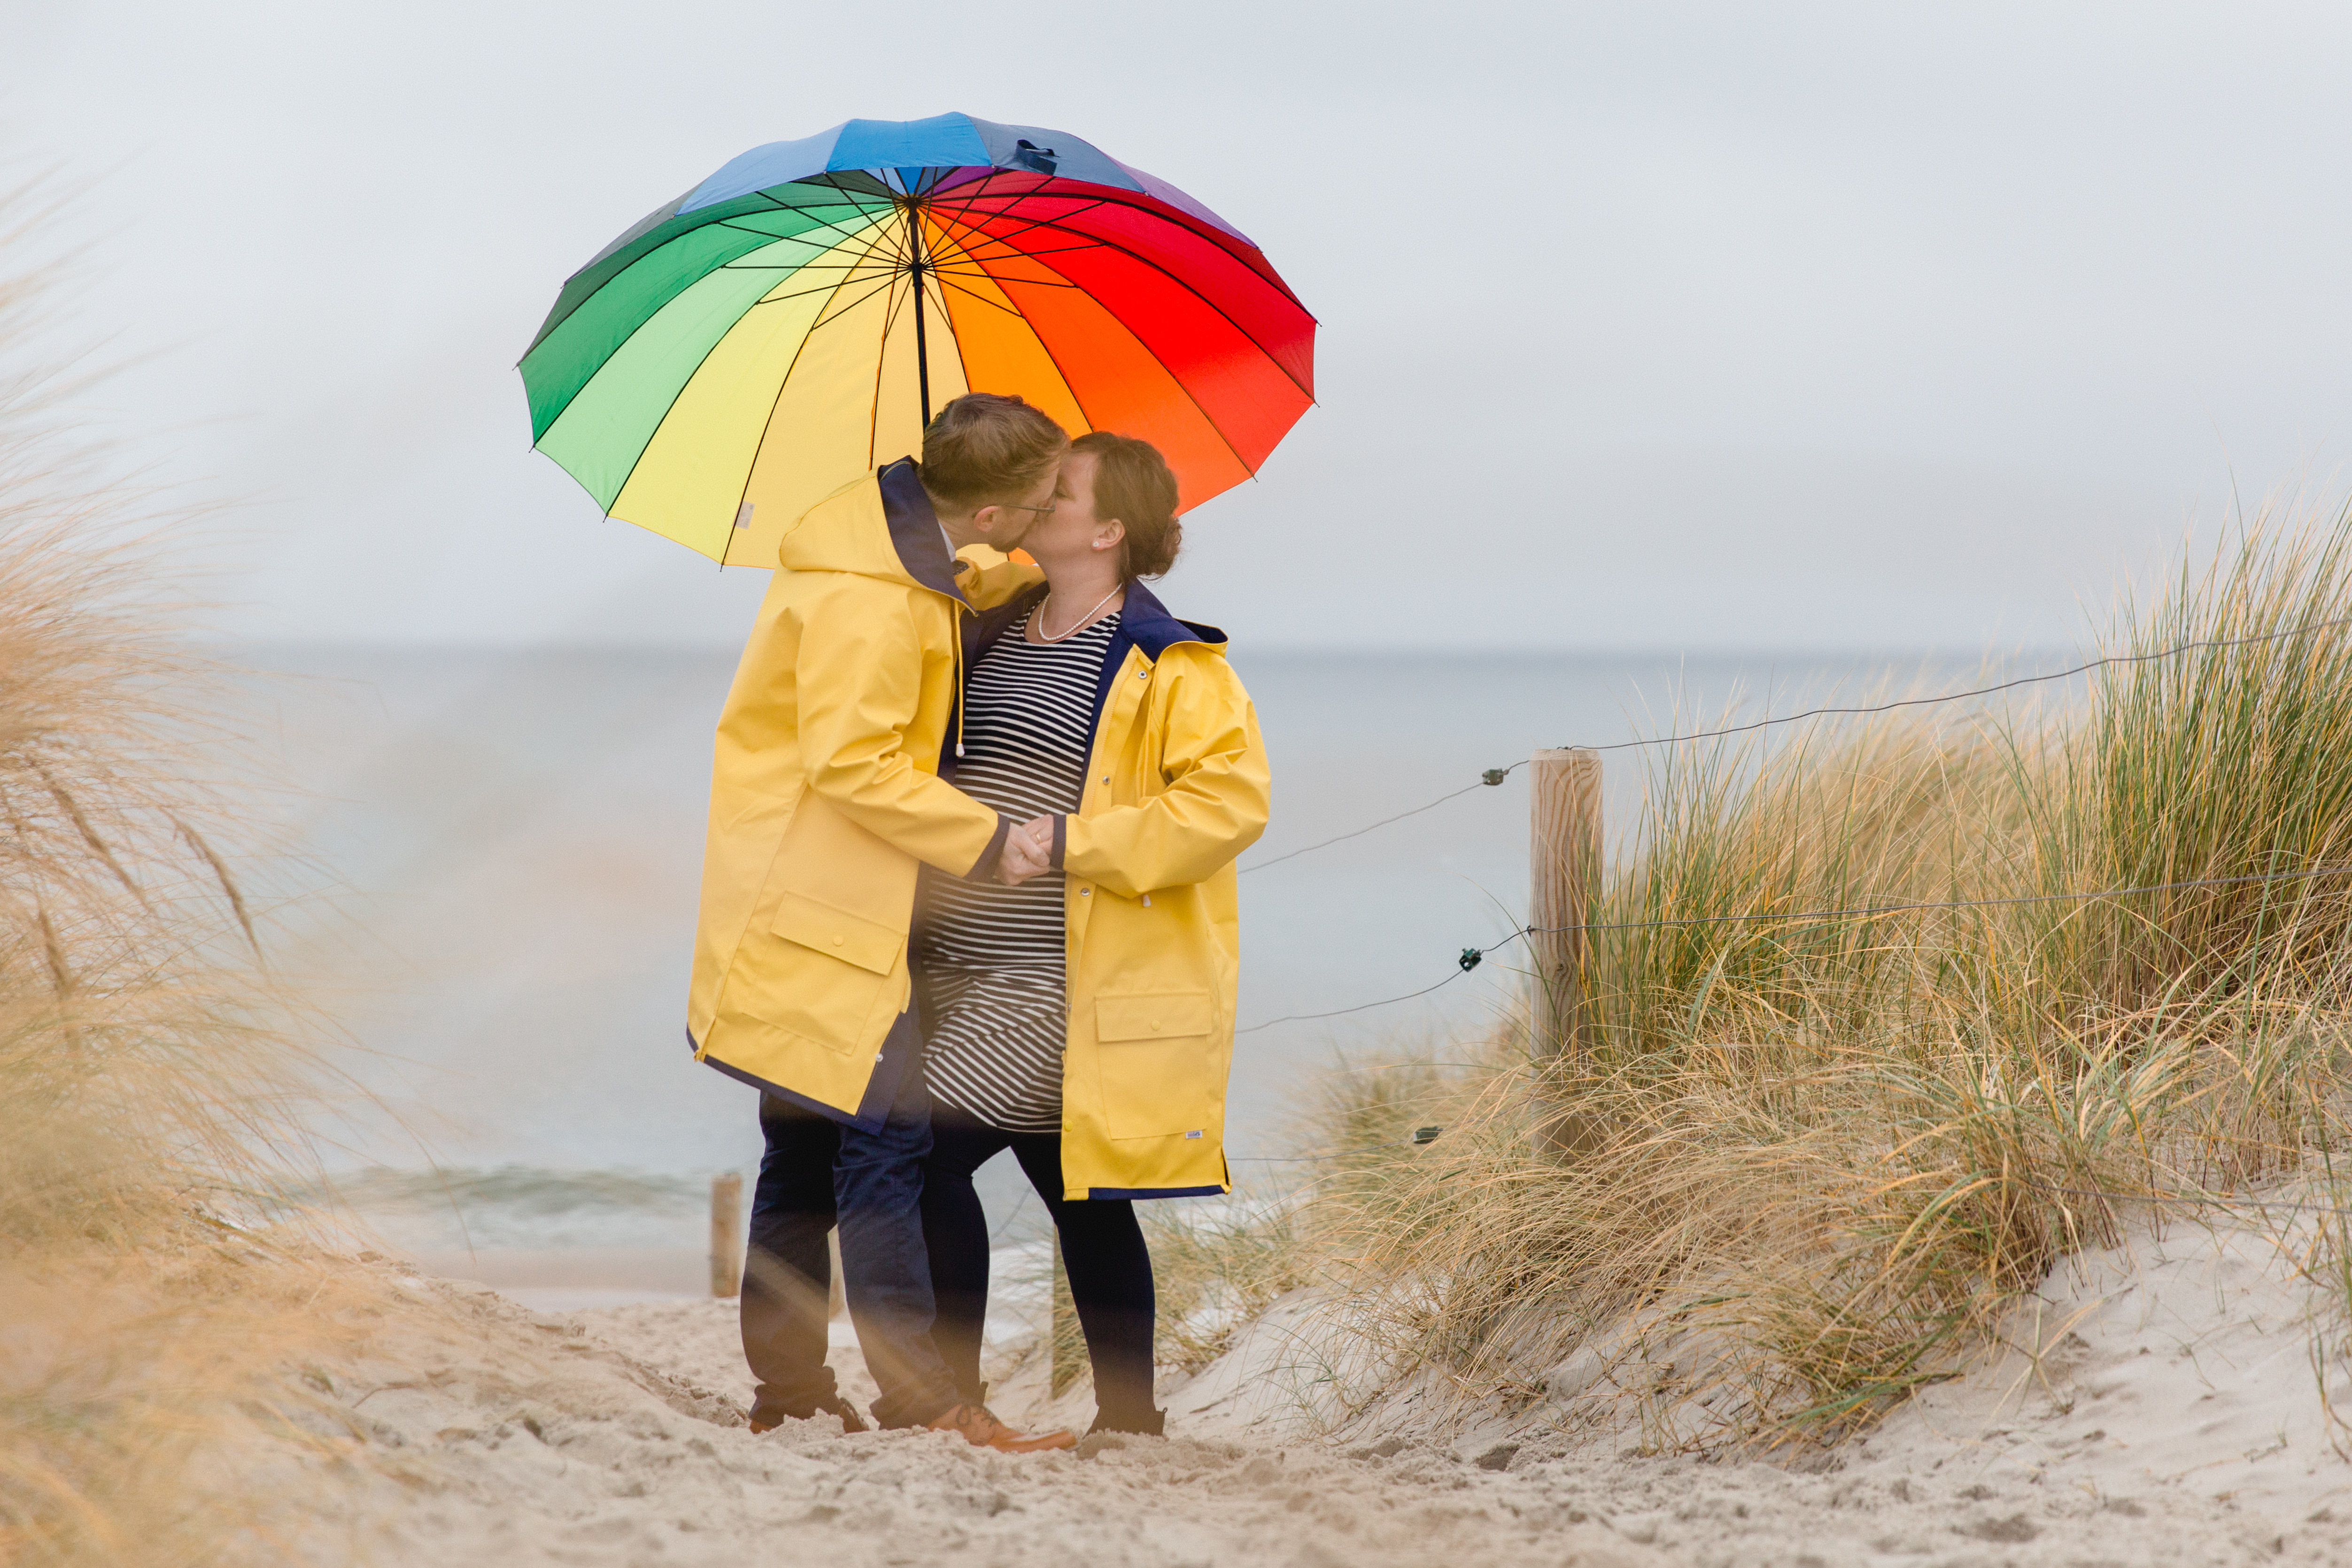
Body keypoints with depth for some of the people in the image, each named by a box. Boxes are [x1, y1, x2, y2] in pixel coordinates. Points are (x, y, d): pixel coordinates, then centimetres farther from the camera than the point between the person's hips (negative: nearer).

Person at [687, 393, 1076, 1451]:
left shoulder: (893, 544, 8)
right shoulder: (868, 602, -23)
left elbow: (947, 603, 30)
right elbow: (855, 765, -24)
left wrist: (1033, 572, 18)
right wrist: (986, 840, -19)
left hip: (817, 901, 11)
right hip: (816, 910, -11)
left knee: (808, 1146, 13)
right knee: (882, 1137, -12)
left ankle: (787, 1389, 19)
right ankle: (920, 1402, -13)